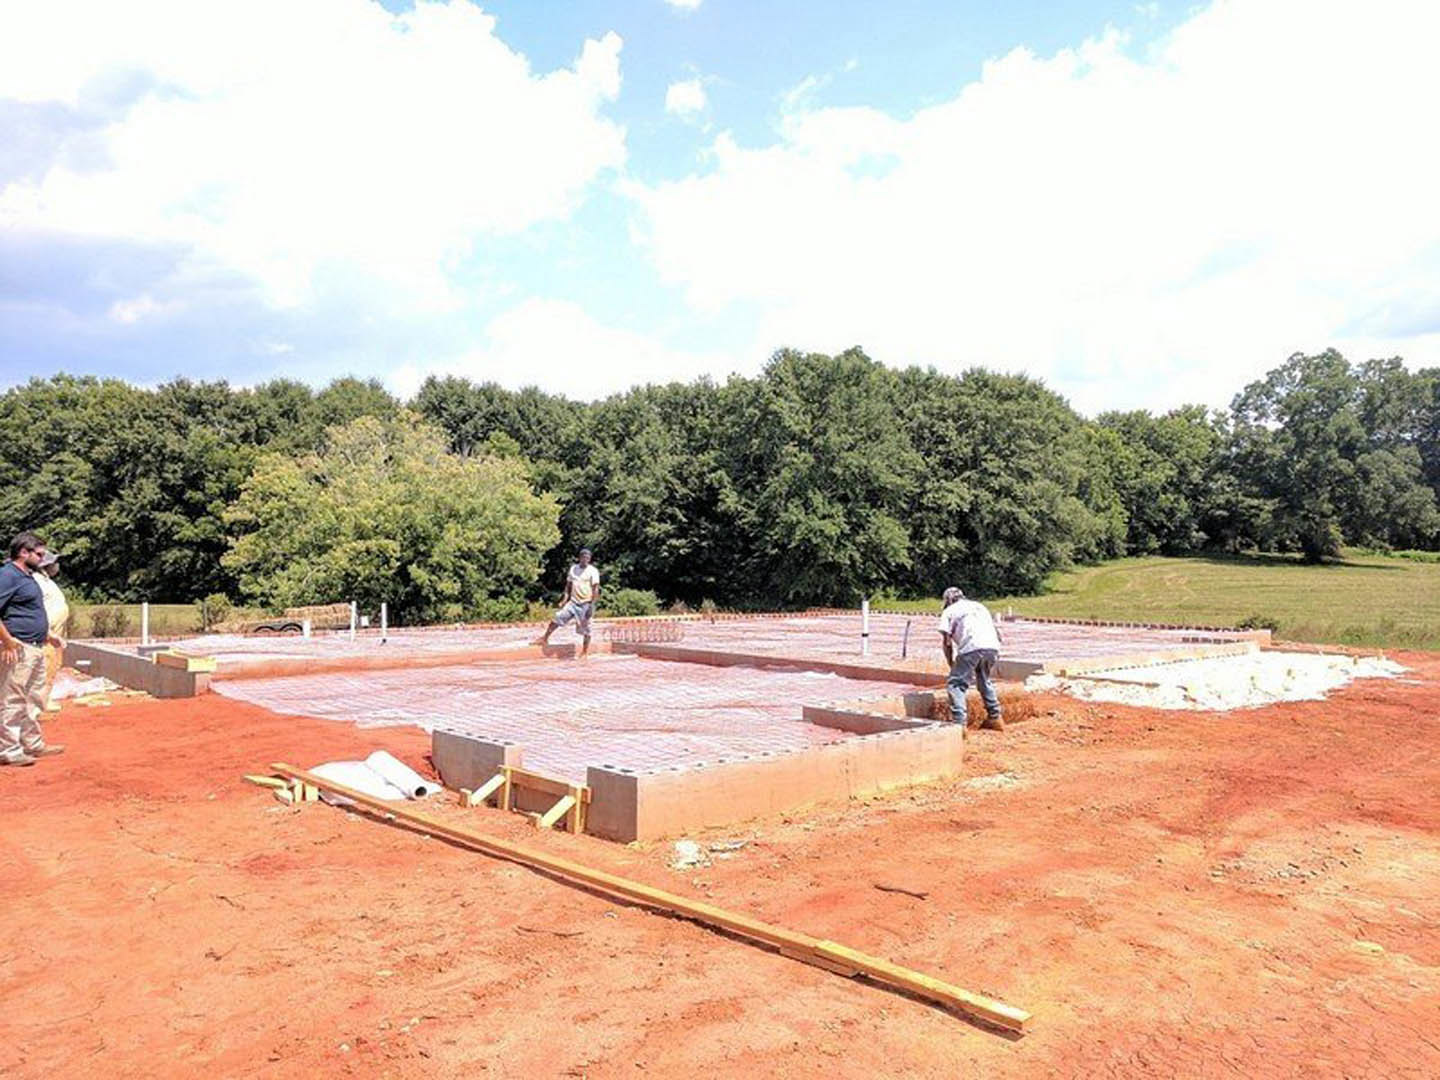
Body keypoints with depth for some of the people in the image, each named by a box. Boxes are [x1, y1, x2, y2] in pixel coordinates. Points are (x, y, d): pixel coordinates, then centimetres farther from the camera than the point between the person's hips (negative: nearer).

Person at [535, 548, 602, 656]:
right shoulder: (573, 568, 9)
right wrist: (565, 598, 9)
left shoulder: (593, 571, -7)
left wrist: (592, 605, -17)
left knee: (585, 629, 0)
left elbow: (596, 589, -11)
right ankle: (545, 638, 10)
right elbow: (569, 584, 18)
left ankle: (585, 651, 13)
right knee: (558, 618, -4)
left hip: (586, 604, -4)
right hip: (573, 602, 4)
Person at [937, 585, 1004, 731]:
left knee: (956, 684, 0)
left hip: (972, 647, -6)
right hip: (993, 646, 6)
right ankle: (995, 718, 32)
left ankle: (959, 723, -13)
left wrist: (952, 665, 17)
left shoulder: (949, 611, 18)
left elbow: (946, 641, 9)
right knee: (986, 682, 27)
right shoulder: (979, 606, 34)